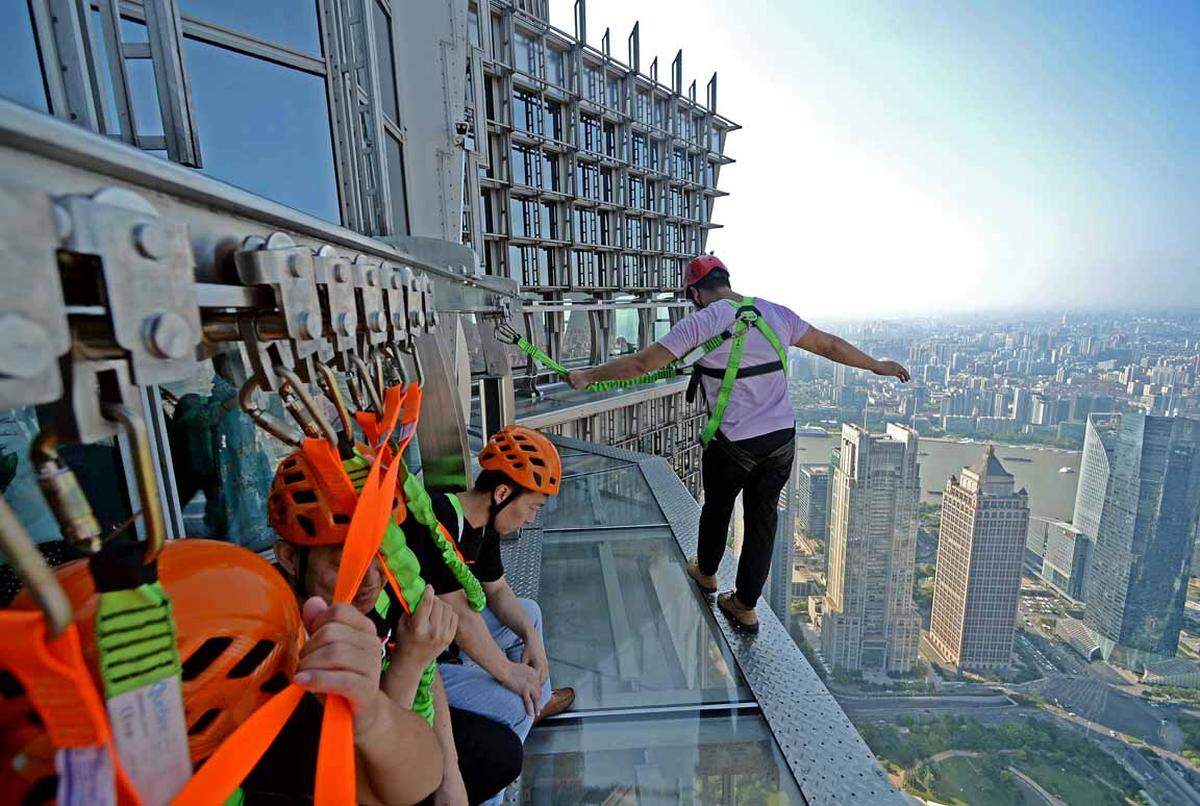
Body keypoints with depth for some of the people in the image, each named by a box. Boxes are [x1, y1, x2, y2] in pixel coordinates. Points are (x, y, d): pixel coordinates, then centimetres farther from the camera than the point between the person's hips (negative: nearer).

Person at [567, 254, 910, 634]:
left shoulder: (701, 323, -12)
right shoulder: (775, 313, 4)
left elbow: (641, 364, -13)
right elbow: (829, 345, 12)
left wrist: (589, 375, -1)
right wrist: (877, 365, 28)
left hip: (733, 443, -4)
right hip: (782, 438, 5)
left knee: (717, 508, 21)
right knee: (762, 520, 15)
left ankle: (705, 573, 47)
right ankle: (745, 607, 30)